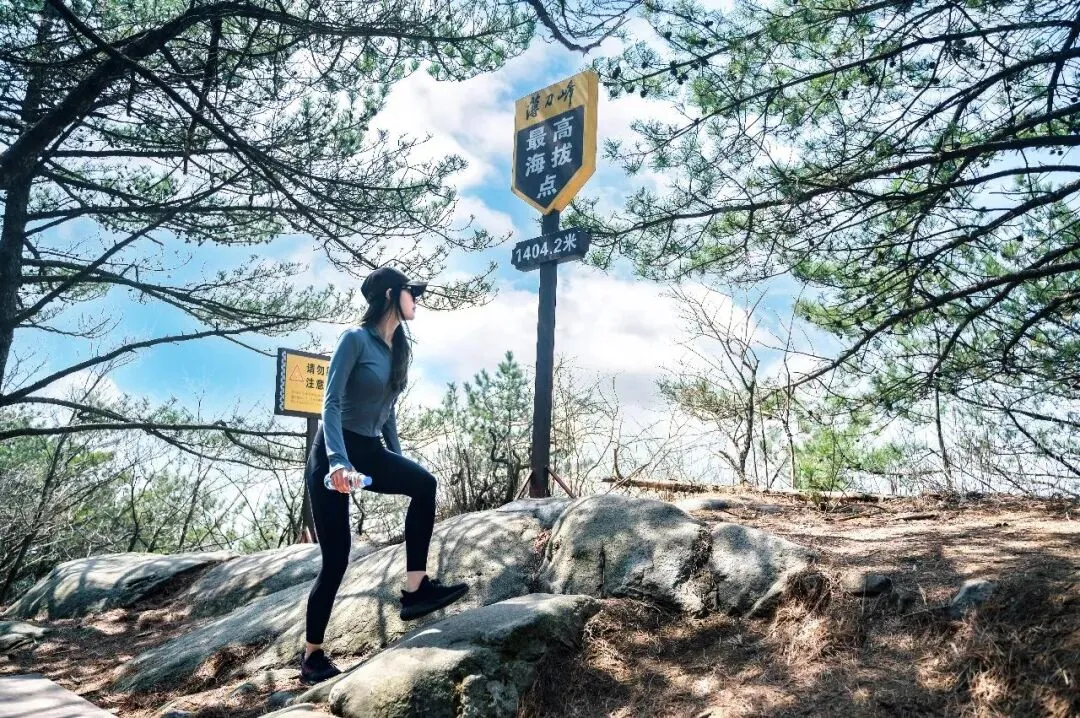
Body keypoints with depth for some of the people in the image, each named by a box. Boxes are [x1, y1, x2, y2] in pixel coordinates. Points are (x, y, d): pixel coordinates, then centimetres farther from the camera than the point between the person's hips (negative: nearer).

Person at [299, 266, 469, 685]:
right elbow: (330, 404, -20)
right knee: (336, 557, -5)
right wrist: (337, 460, -34)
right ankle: (312, 656, 12)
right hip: (334, 453, -7)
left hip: (370, 451, 7)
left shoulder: (397, 348, 10)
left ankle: (414, 590, -17)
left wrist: (397, 463, 18)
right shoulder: (356, 339, -13)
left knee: (424, 484, -21)